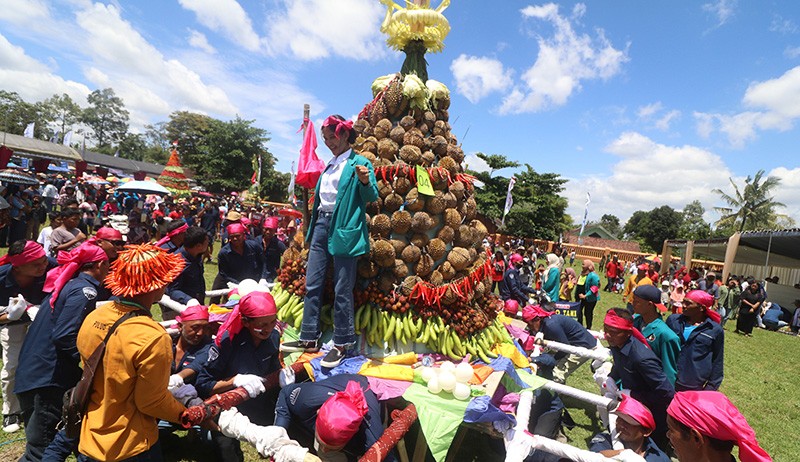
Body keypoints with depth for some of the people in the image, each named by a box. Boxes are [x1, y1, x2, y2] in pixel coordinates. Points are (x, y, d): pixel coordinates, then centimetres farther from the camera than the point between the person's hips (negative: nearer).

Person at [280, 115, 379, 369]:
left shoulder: (360, 163, -3)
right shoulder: (330, 165, 19)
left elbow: (372, 197, -9)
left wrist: (365, 181, -28)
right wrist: (310, 229, 22)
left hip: (344, 228, -8)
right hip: (321, 223, 8)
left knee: (342, 289, -2)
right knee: (312, 284, 9)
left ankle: (342, 343, 12)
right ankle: (309, 338, 20)